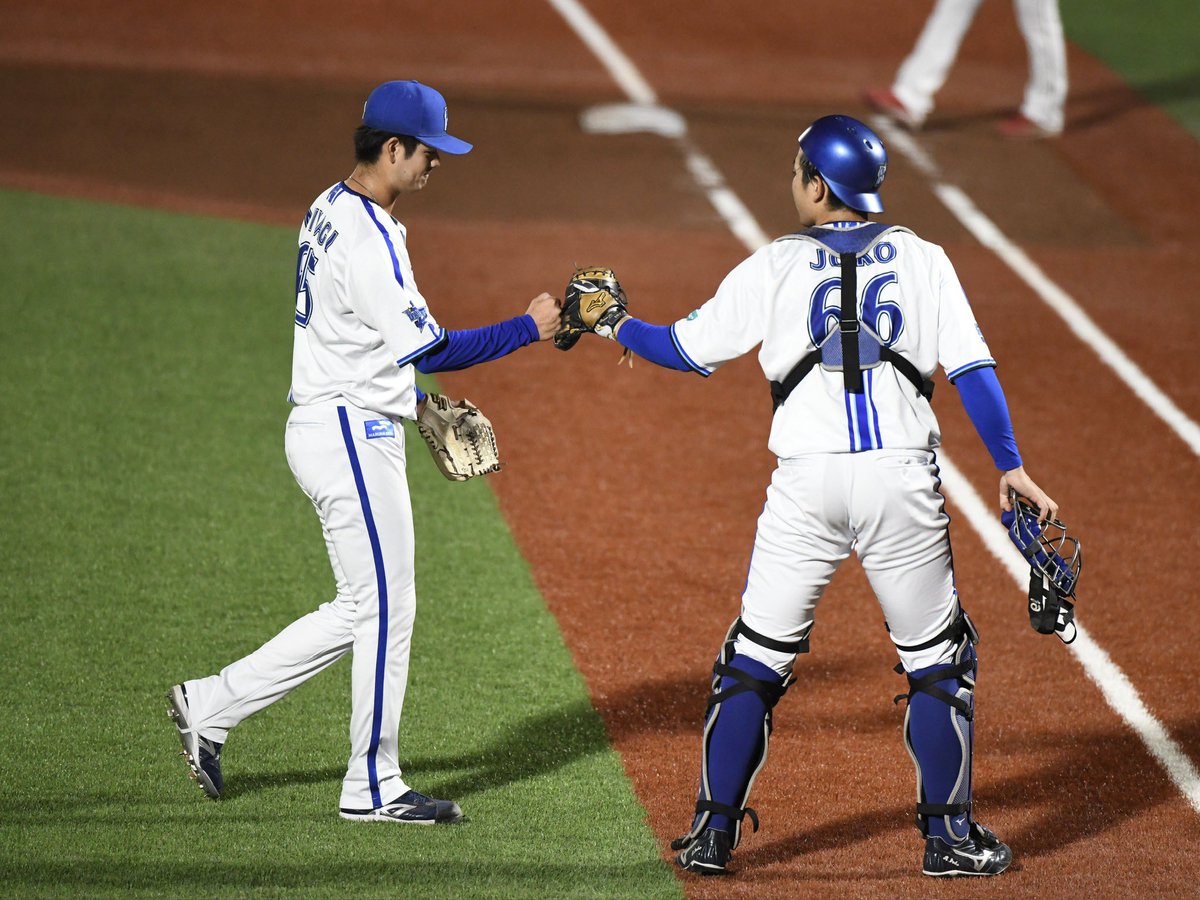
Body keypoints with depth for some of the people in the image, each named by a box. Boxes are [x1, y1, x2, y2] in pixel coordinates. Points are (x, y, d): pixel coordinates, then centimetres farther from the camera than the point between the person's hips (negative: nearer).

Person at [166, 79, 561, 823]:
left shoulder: (330, 212, 11)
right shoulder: (367, 240, -21)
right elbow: (430, 348, -23)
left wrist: (415, 399, 19)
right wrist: (529, 329, -16)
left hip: (333, 427, 10)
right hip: (353, 436, -10)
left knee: (364, 609, 14)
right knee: (385, 608, 0)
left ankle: (213, 706, 16)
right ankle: (375, 786, 9)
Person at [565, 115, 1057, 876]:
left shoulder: (774, 268, 6)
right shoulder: (923, 260, 8)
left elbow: (687, 349, 12)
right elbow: (973, 367, 0)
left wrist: (616, 325, 29)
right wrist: (1010, 465, -1)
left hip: (808, 482, 0)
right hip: (903, 480, 0)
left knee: (757, 655, 10)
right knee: (939, 656, 13)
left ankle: (714, 832, 9)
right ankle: (949, 835, 11)